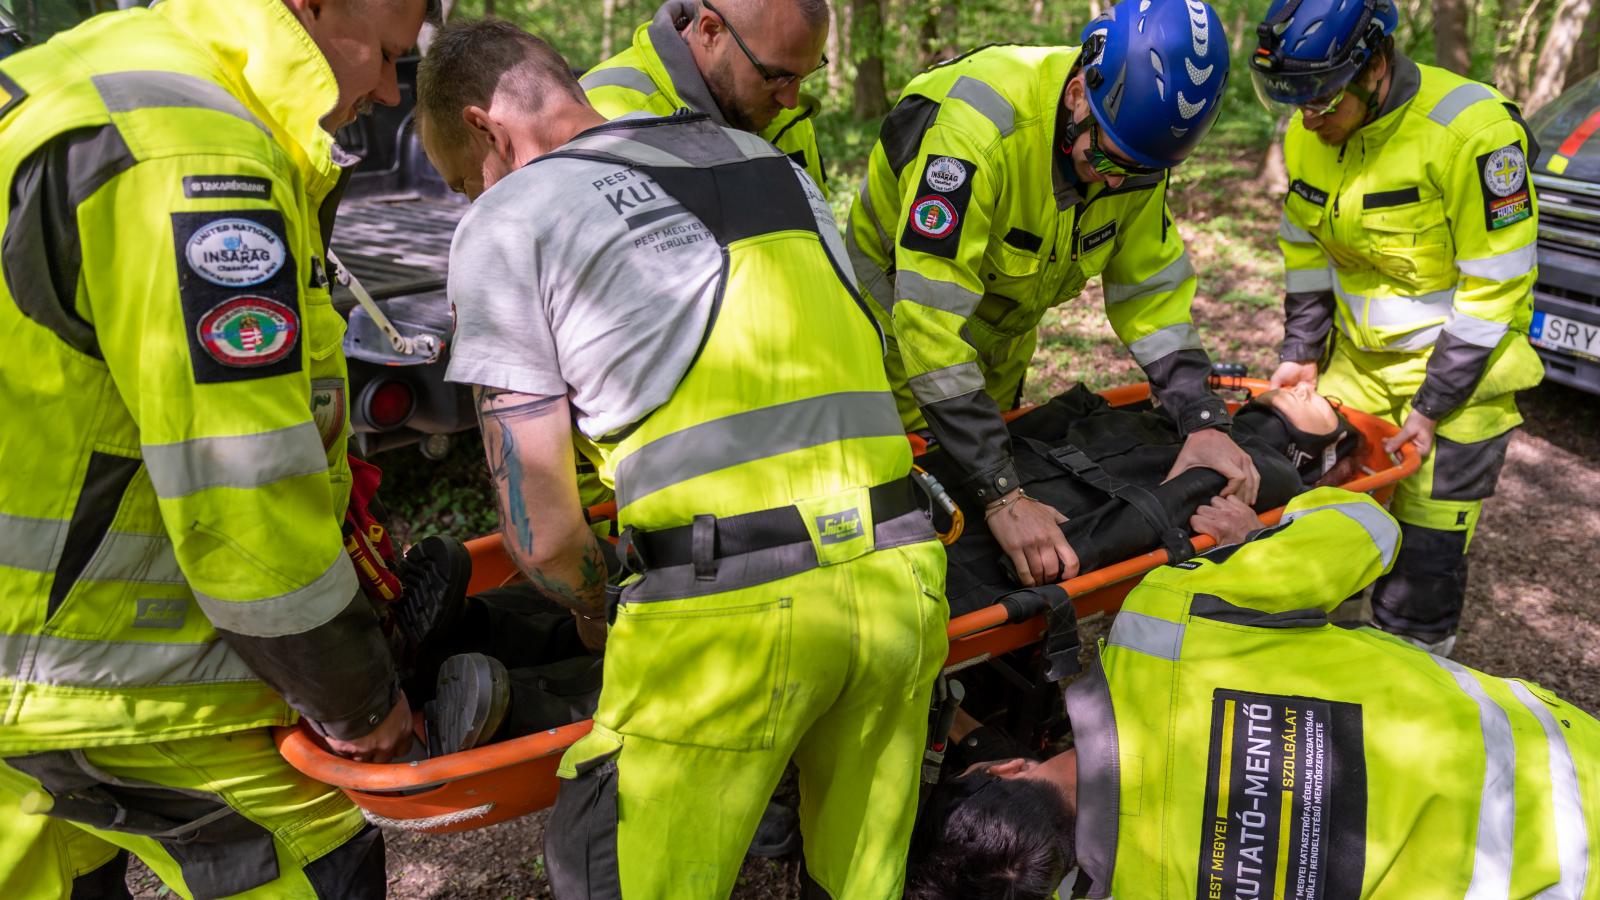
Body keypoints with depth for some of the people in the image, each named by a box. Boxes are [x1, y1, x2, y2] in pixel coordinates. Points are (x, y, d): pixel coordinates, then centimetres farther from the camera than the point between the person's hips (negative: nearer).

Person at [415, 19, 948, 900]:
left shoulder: (504, 222, 6)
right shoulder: (771, 161, 22)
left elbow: (541, 533, 1)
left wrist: (601, 607, 21)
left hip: (728, 611, -6)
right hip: (901, 576, 6)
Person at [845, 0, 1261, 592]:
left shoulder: (1131, 134, -17)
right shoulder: (974, 128, -39)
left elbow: (1151, 287, -10)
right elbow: (931, 321, -42)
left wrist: (1205, 422, -23)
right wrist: (1003, 498, -44)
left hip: (1002, 331, 6)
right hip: (899, 313, -6)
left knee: (996, 449, 17)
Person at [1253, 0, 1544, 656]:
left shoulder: (1472, 132, -25)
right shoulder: (1308, 132, -6)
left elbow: (1495, 287, -20)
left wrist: (1433, 406, -19)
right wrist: (1301, 353, 3)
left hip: (1457, 362, -5)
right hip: (1355, 356, 6)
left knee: (1425, 553, -2)